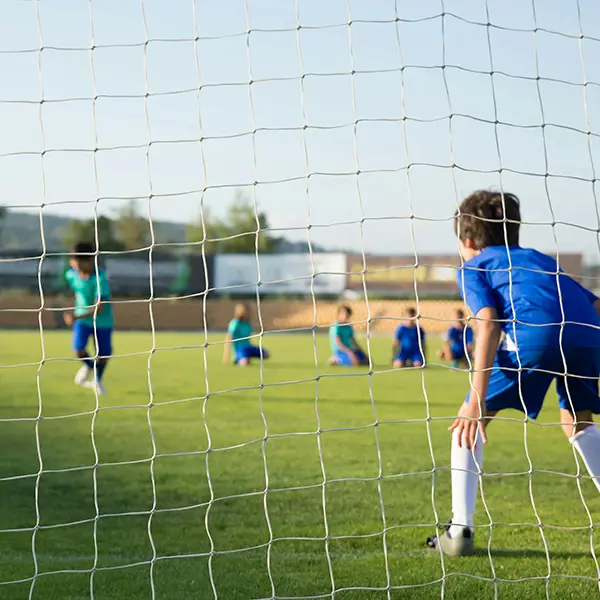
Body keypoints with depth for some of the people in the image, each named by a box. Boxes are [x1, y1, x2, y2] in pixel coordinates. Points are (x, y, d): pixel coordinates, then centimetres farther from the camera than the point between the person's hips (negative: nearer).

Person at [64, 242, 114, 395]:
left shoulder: (100, 278, -29)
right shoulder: (71, 275, -12)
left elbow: (99, 307, -34)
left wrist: (78, 317, -44)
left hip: (102, 320, -3)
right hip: (81, 317, 3)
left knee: (103, 355, 6)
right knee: (79, 350, -15)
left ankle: (97, 379, 38)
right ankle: (88, 365, 22)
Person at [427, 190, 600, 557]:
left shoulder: (473, 267, 22)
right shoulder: (540, 259, 38)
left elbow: (489, 323, 2)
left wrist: (478, 400, -5)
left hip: (534, 334, -5)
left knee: (469, 421, 13)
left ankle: (460, 530, 7)